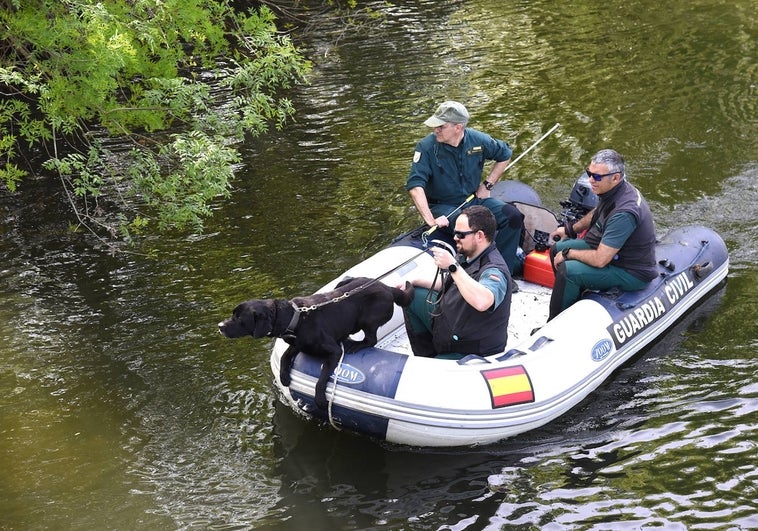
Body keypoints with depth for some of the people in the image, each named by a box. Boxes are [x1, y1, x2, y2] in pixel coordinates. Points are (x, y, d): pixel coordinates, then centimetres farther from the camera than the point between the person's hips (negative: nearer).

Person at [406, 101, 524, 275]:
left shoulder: (478, 140, -6)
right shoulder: (426, 146, -16)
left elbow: (505, 155, 14)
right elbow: (415, 186, -24)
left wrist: (487, 185, 6)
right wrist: (430, 220, -34)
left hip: (474, 199, 4)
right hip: (442, 206, -4)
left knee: (512, 216, -16)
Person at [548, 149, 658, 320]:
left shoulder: (623, 213, -34)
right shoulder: (612, 190, -5)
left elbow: (600, 260, -32)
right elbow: (596, 214, 21)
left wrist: (568, 253, -18)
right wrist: (571, 229, 21)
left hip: (633, 274, -10)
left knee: (568, 270, -25)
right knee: (557, 249, 10)